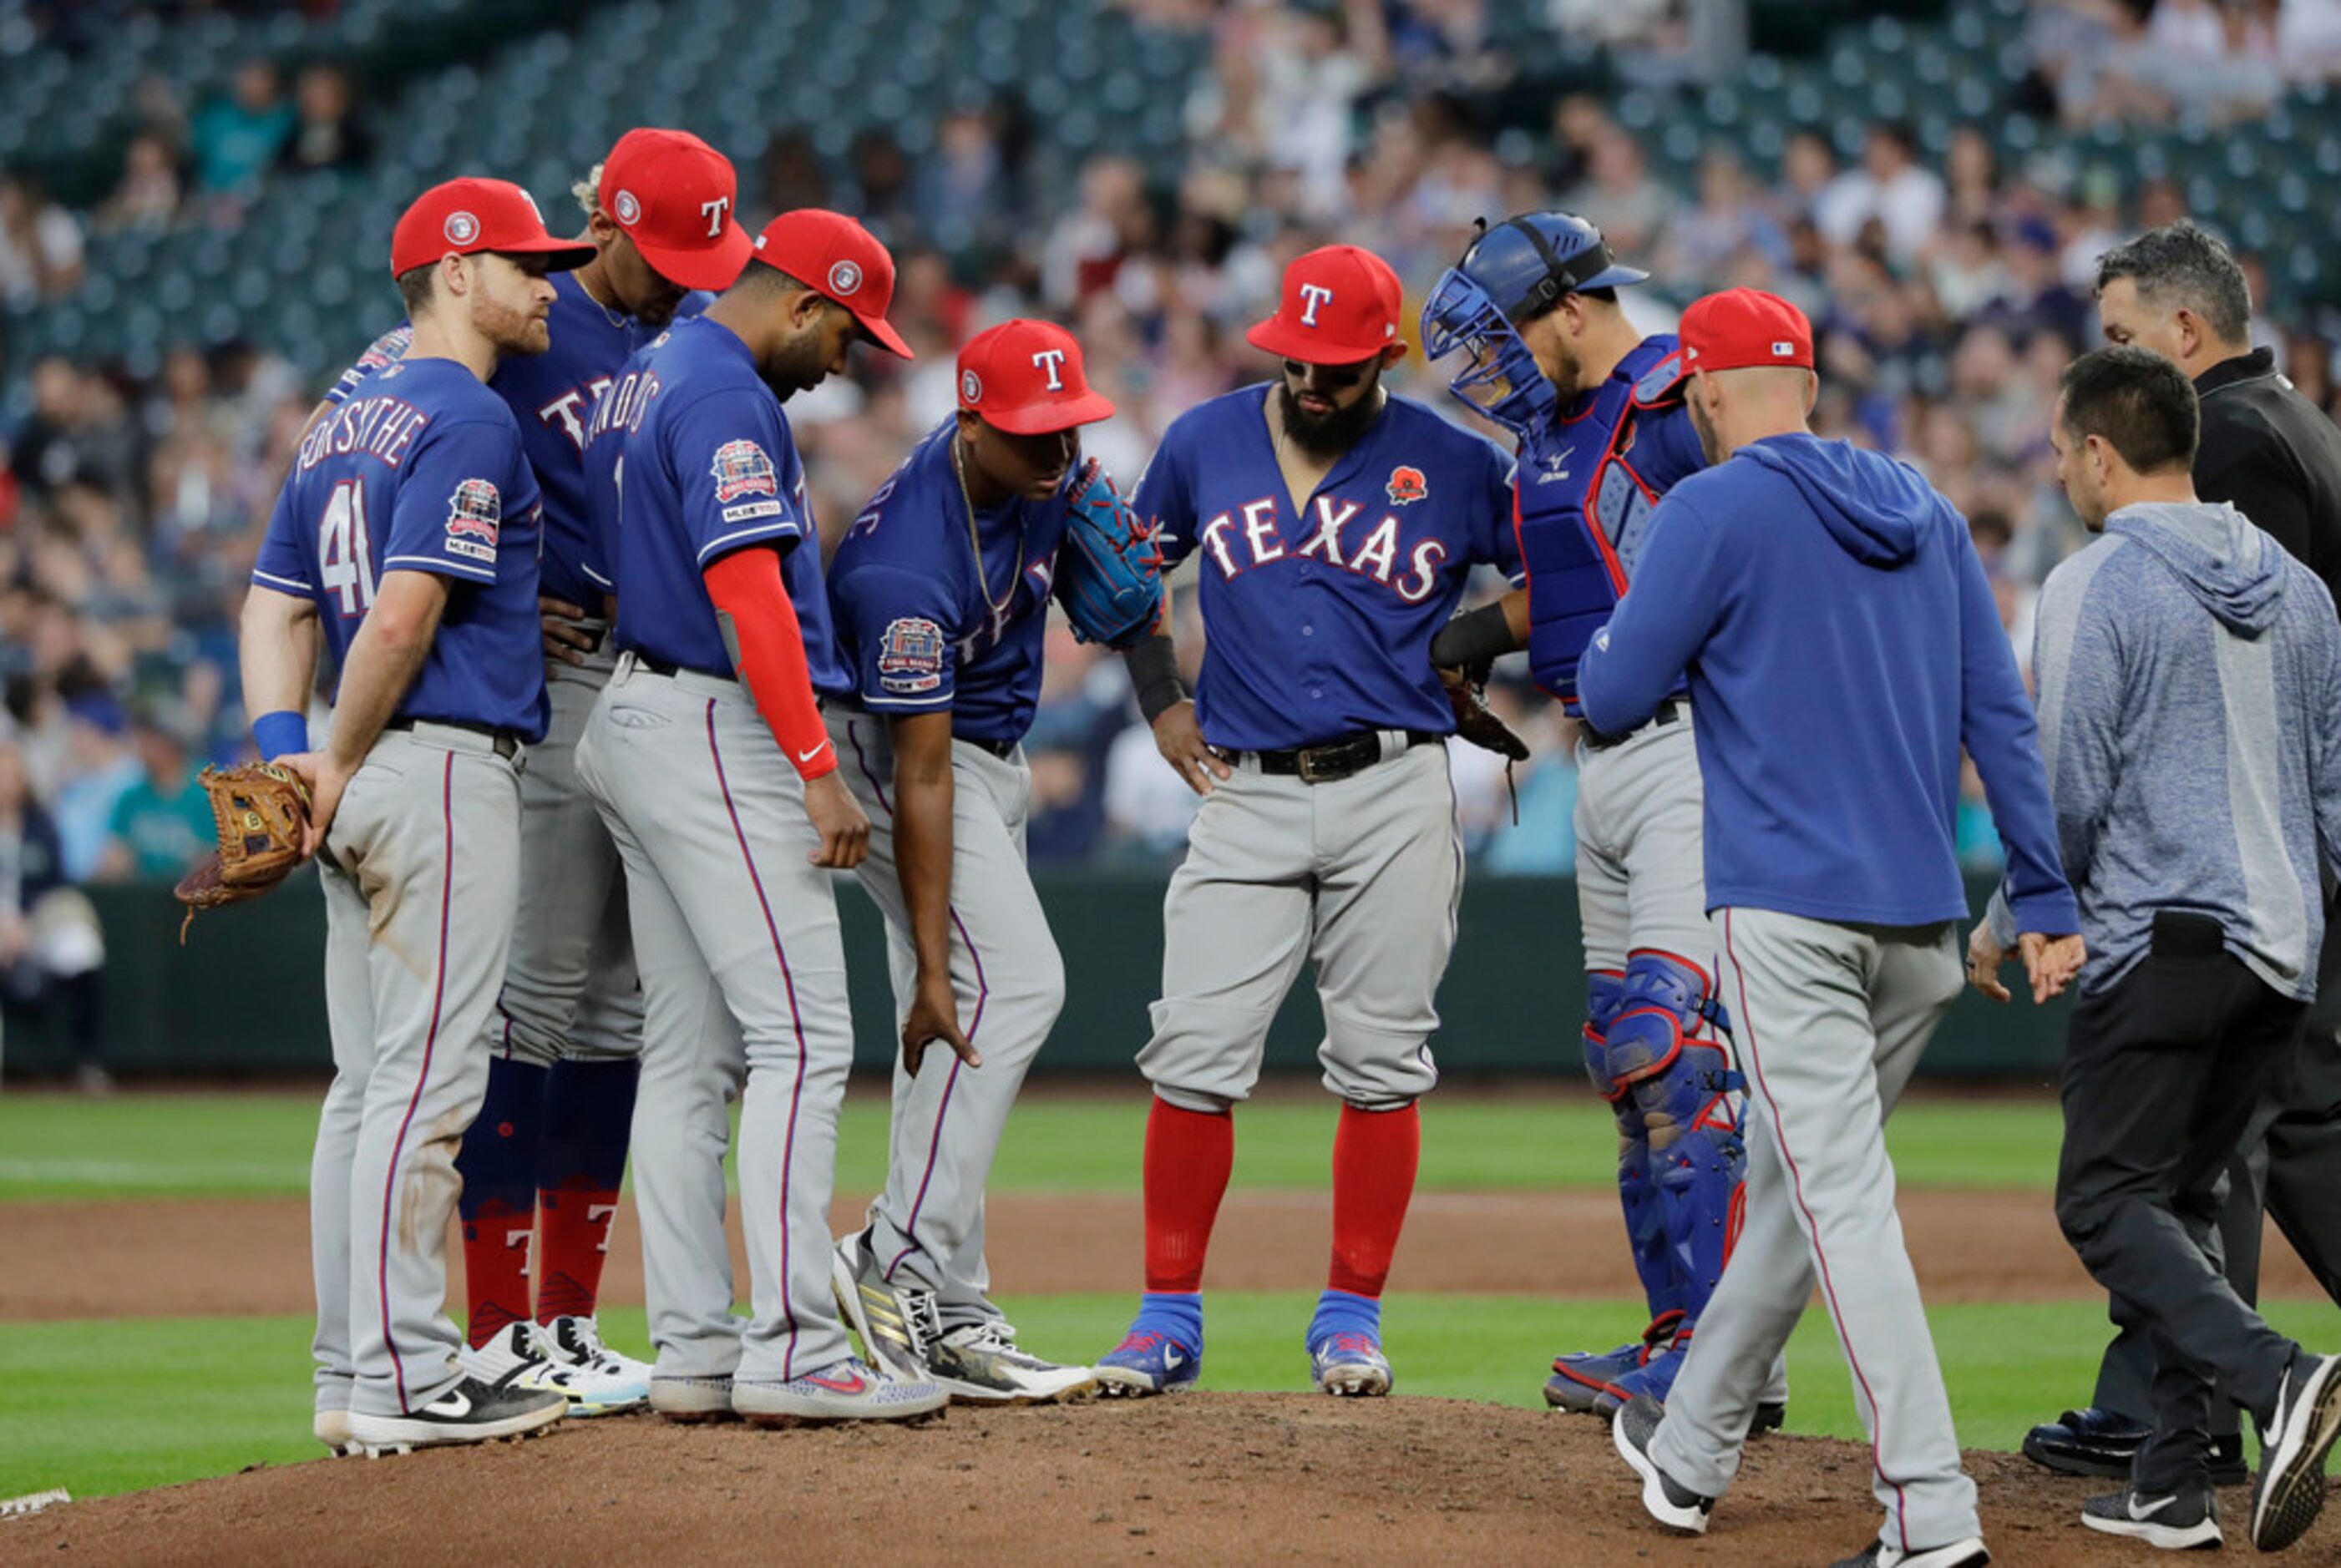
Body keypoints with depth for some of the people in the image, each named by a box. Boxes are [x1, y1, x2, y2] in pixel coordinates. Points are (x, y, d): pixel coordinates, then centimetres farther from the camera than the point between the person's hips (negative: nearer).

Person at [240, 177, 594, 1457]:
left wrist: (285, 750, 3)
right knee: (426, 1077, -9)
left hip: (367, 784, 9)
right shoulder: (470, 420, -11)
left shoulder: (339, 427, 18)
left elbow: (276, 603, 14)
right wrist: (339, 764, -10)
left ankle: (354, 1376, 13)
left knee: (369, 1085, 11)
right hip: (447, 773, -9)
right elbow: (404, 614, -19)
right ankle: (400, 1381, -10)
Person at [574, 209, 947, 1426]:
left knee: (689, 1052, 9)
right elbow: (749, 593, -21)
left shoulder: (642, 378, 18)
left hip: (631, 723, 11)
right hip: (718, 732, -11)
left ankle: (693, 1353, 7)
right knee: (801, 1038, -11)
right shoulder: (725, 395, -14)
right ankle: (790, 1354, -16)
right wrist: (817, 768, -22)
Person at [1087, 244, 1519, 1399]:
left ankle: (1351, 1316, 11)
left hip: (1394, 794, -1)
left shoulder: (1452, 466, 0)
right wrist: (1159, 701, 14)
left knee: (1381, 1063, 0)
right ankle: (1169, 1318, 2)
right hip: (1245, 792, 1)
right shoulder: (1207, 441, 7)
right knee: (1196, 1055, -6)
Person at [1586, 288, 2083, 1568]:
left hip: (1791, 910, -7)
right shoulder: (1925, 513, 14)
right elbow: (2001, 717, 10)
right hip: (1923, 925, 7)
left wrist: (1623, 618, 17)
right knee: (1795, 1181, 19)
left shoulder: (1713, 513, -5)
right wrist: (2044, 900, 10)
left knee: (1842, 1201, -10)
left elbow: (1611, 700, -5)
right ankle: (1689, 1451, 34)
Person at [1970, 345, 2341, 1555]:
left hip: (2162, 941, -7)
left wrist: (2006, 925, 3)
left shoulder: (2096, 585, -9)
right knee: (2182, 1195, 15)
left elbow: (2072, 794, -11)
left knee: (2107, 1198, -4)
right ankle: (2175, 1485, 8)